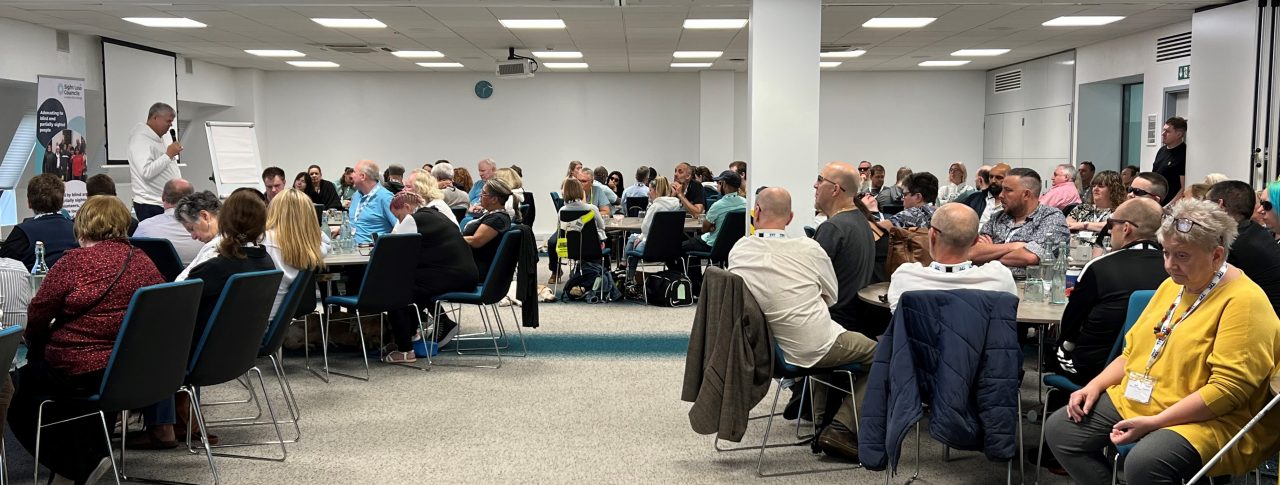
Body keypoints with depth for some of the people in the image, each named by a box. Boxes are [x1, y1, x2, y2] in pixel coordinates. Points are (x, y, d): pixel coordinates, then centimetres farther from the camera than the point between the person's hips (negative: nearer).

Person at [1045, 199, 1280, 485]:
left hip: (1210, 420, -9)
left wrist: (1153, 423, -23)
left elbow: (1228, 389, -22)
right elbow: (1132, 351, 20)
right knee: (1059, 429, -1)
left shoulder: (1243, 301, -14)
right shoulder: (1173, 285, 13)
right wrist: (1095, 385, 4)